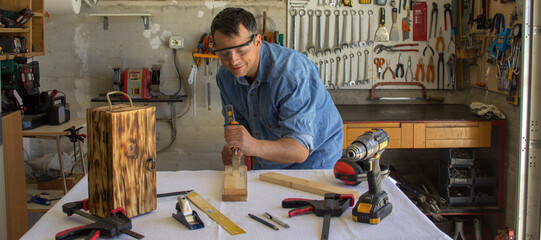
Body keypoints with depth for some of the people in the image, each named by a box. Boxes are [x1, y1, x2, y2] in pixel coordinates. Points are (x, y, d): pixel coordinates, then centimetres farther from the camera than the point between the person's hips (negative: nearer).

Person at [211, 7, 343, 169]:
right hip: (266, 163, 6)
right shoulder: (225, 76, -7)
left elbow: (300, 149, -34)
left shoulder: (292, 73, -30)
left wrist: (254, 147, -51)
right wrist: (232, 147, -17)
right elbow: (240, 122, 6)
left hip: (312, 159, -6)